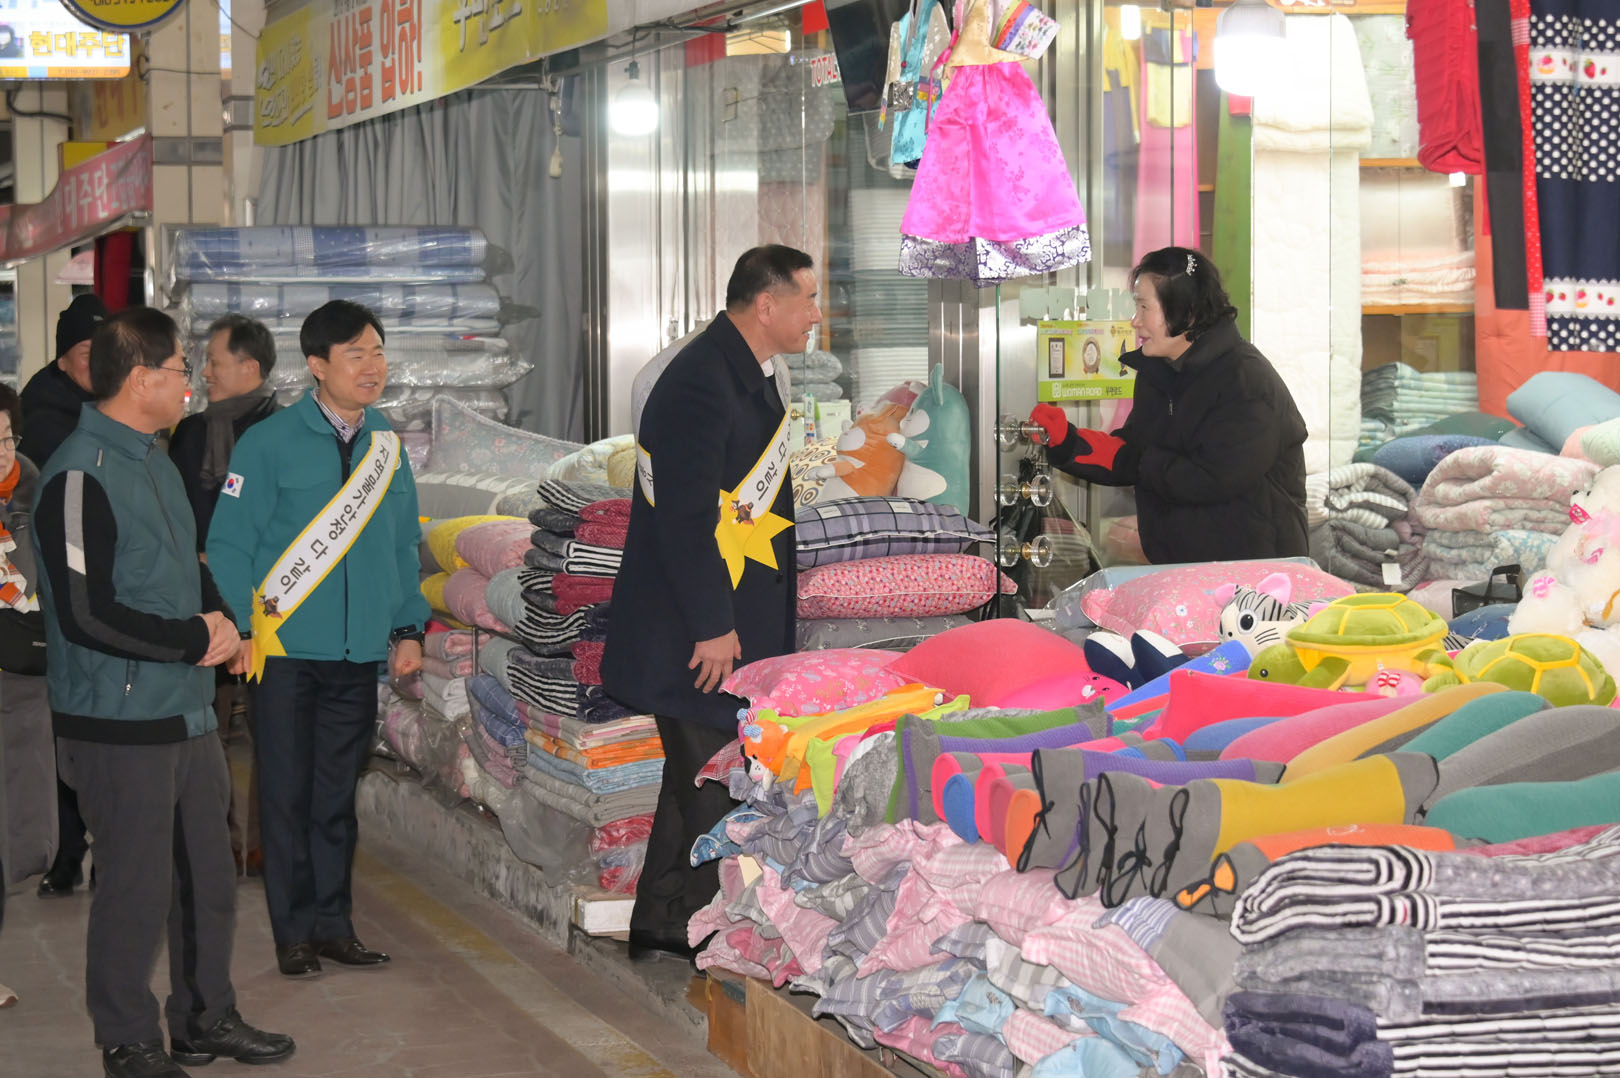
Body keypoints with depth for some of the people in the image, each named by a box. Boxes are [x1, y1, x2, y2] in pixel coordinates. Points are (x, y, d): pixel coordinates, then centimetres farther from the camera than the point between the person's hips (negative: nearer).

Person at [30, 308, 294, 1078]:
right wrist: (196, 639, -13)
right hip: (121, 725, -9)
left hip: (185, 712, 9)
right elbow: (86, 616, -22)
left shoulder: (152, 460, 13)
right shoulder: (81, 476, -18)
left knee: (207, 876, 16)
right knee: (137, 886, 0)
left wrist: (219, 619, 3)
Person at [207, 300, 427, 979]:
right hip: (286, 651, -4)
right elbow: (228, 545, -6)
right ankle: (295, 932, 11)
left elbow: (403, 546, 17)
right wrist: (243, 627, -12)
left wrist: (408, 628, 11)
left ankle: (334, 925, 20)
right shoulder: (269, 444, -8)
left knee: (337, 796, 12)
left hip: (358, 655, 5)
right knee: (288, 795, 3)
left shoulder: (387, 447, 9)